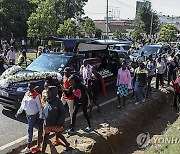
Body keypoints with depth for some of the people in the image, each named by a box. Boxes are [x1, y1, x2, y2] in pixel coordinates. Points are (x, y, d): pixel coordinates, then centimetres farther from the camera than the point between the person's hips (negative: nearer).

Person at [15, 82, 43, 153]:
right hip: (27, 114, 7)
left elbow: (40, 106, -15)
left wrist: (40, 116, -15)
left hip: (34, 115, -7)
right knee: (30, 129, 18)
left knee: (29, 130, -6)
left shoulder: (36, 95, -17)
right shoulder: (26, 94, 5)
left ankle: (28, 147, 2)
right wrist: (18, 112, 13)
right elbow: (23, 104, 14)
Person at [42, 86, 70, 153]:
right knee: (45, 137, 11)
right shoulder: (47, 101, -2)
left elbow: (62, 113, -17)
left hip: (56, 124, -5)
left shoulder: (58, 101, -20)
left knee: (59, 135, 16)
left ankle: (67, 144, 42)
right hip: (47, 124, 5)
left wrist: (59, 124, -19)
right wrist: (44, 120, 8)